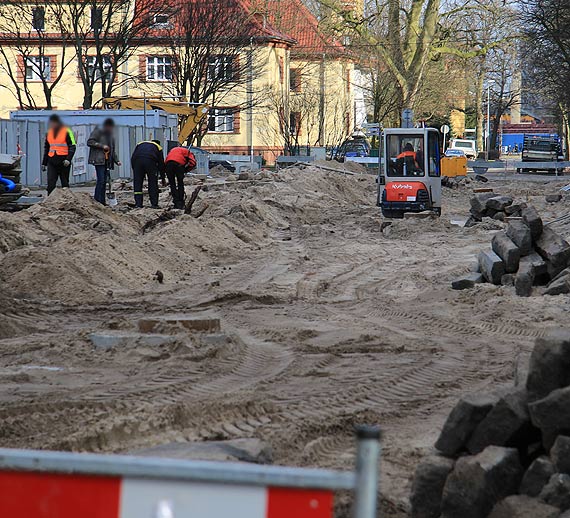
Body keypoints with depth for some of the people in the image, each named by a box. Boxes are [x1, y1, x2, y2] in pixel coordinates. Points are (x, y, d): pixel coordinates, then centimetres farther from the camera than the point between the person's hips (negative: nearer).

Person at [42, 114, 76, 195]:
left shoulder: (67, 132, -3)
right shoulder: (49, 133, 14)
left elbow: (72, 147, -6)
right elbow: (46, 148, 23)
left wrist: (68, 159, -18)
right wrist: (44, 163, 20)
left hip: (63, 162, -4)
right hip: (52, 162, 4)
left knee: (65, 183, 5)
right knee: (50, 183, -7)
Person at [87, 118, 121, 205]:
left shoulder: (111, 135, 22)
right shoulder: (97, 132, -1)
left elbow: (113, 150, 27)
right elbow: (90, 142, -10)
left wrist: (117, 160, 14)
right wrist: (102, 146, -14)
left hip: (107, 161, 7)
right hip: (99, 160, -7)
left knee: (104, 181, 6)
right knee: (101, 180, -15)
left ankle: (102, 202, 8)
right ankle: (97, 201, -14)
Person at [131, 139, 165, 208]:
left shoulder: (139, 144, 35)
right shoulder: (158, 147, 29)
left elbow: (132, 159, 24)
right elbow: (161, 164, 30)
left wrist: (134, 171, 26)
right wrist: (163, 179, 36)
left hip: (138, 160, 2)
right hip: (150, 161, -1)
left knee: (137, 183, 11)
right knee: (153, 183, 10)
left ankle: (138, 203, 8)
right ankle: (154, 204, 9)